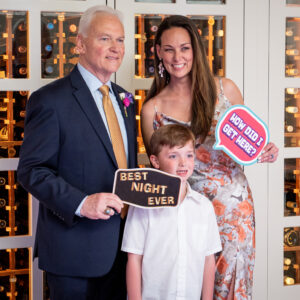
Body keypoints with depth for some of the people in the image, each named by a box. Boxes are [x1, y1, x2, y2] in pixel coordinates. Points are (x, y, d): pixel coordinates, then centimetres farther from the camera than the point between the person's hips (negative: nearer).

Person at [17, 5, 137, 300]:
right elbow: (31, 170, -14)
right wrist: (81, 203, -25)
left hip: (121, 243, 7)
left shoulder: (122, 98, 12)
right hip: (75, 249, -7)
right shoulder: (51, 99, -11)